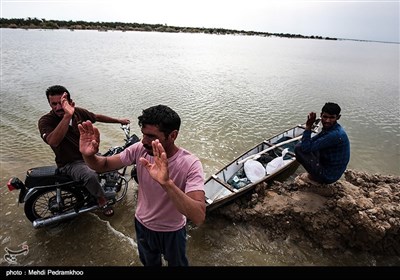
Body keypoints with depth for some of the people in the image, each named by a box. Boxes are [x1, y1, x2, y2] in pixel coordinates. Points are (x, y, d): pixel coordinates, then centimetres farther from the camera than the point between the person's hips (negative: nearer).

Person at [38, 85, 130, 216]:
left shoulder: (78, 112, -5)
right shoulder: (45, 121, -20)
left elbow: (97, 117, 14)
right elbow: (53, 141, -41)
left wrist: (119, 120, 21)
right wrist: (67, 115, -48)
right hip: (70, 163, -6)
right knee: (90, 175, -34)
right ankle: (102, 200, -5)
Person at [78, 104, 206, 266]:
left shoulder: (190, 164, -34)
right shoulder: (140, 149, -21)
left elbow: (199, 217, -44)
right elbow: (104, 165, -11)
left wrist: (166, 182, -60)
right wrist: (88, 155, -35)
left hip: (172, 231, -3)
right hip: (142, 225, 4)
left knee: (177, 264, 27)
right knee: (150, 263, 32)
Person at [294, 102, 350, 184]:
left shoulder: (335, 134, -29)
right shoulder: (329, 128, 2)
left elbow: (305, 148, -29)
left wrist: (308, 126, -24)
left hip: (329, 176, -10)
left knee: (298, 148, -14)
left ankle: (316, 178, 1)